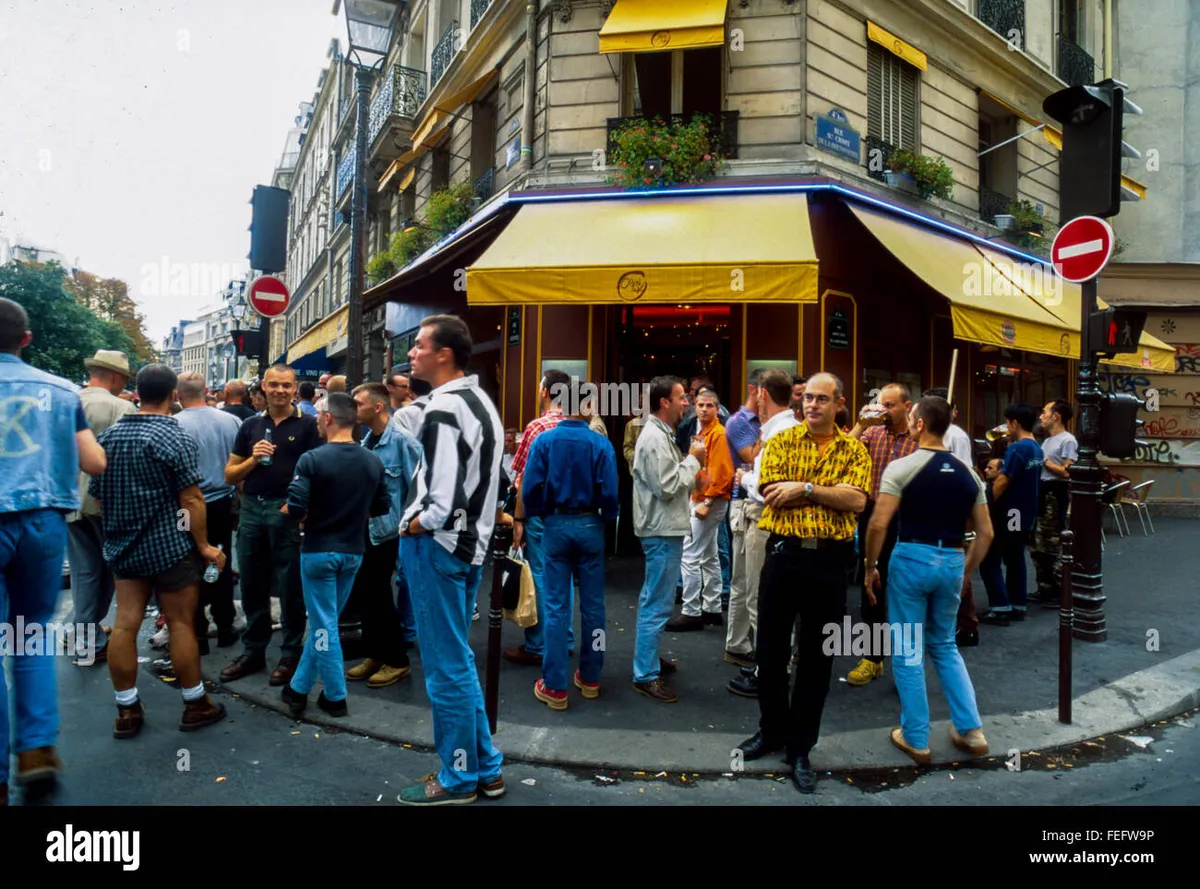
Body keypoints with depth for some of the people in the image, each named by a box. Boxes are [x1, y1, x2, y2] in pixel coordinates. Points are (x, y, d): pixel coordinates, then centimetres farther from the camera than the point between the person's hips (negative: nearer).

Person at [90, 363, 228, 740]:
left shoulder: (109, 435, 5)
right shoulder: (175, 438, -15)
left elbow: (98, 494, 13)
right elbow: (191, 501, -17)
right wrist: (204, 545, -8)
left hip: (123, 545, 6)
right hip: (170, 546, -6)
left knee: (125, 623, 7)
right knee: (180, 624, 2)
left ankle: (126, 710, 15)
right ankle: (195, 704, 13)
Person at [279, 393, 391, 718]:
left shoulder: (312, 459, -16)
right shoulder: (373, 461, -1)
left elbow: (295, 510, -20)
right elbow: (382, 507, 6)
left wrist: (286, 510, 2)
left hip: (319, 551, -5)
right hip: (353, 552, 5)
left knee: (324, 625, 6)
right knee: (323, 621, 17)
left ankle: (336, 697, 13)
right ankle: (298, 687, 29)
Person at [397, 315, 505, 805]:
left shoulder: (443, 408, -19)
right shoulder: (481, 402, 12)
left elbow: (445, 494, -25)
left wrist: (418, 523, -8)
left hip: (437, 544, -10)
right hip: (470, 541, 10)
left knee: (445, 667, 3)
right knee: (458, 660, 19)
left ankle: (459, 779, 18)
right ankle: (484, 768, 29)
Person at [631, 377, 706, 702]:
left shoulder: (660, 434, 14)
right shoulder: (655, 438, -19)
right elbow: (667, 487, -23)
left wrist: (691, 462, 4)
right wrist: (693, 459, -12)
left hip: (663, 528, 11)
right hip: (663, 531, -11)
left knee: (652, 599, 21)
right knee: (657, 605, -6)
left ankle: (646, 655, 35)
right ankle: (646, 675, 1)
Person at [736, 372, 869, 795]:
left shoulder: (853, 449, 4)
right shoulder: (781, 441, 3)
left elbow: (857, 501, -12)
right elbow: (771, 495, -11)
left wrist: (805, 488, -16)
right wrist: (832, 493, -11)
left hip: (829, 560, 0)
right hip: (784, 553, 0)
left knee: (816, 657, 9)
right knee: (770, 648, 11)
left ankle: (800, 748, 24)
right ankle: (772, 730, 32)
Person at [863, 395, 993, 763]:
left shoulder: (901, 467, -9)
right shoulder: (968, 473, 7)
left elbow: (878, 525, -15)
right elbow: (985, 533, 10)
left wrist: (870, 567, -3)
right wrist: (965, 572, 19)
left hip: (912, 558, -5)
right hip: (952, 561, 5)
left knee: (907, 650, 7)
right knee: (944, 645, 22)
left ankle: (915, 739, 14)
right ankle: (970, 730, 20)